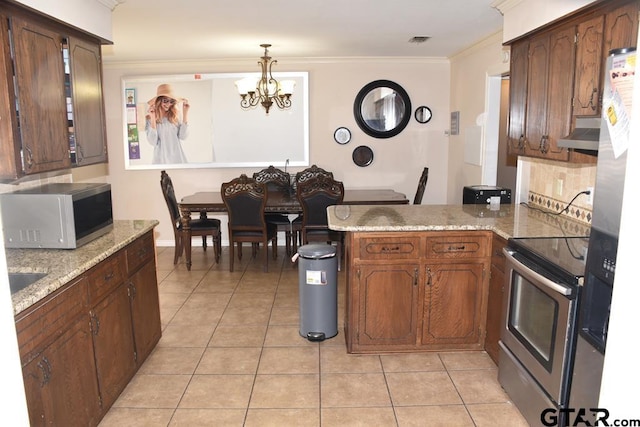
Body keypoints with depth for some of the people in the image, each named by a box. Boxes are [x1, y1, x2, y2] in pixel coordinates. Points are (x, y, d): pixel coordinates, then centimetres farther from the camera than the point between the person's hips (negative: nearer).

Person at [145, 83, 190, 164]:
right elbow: (153, 142, -11)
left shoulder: (175, 115, 3)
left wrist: (185, 114, -8)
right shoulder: (150, 117, -4)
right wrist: (153, 119, -18)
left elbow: (183, 137, -6)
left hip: (178, 157, 2)